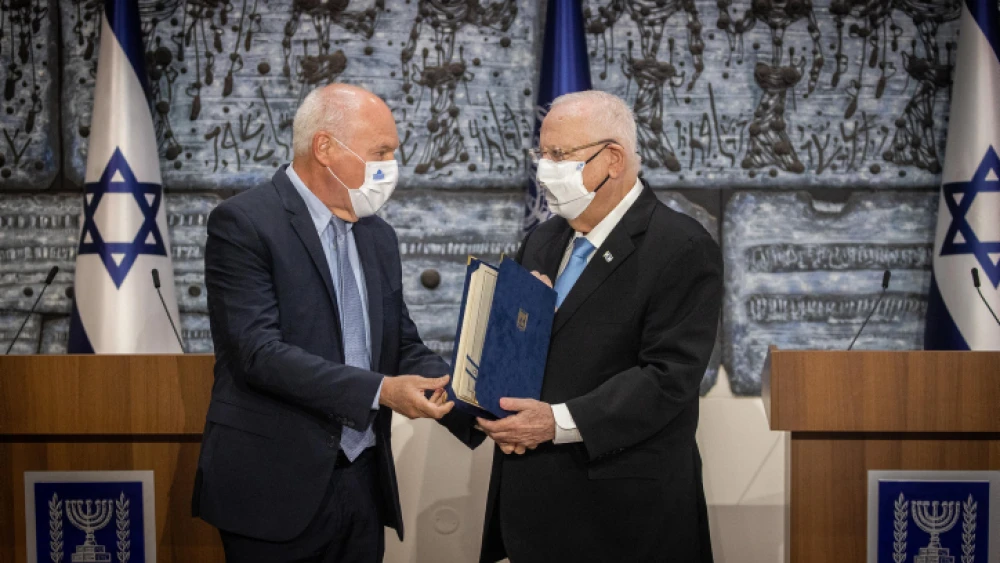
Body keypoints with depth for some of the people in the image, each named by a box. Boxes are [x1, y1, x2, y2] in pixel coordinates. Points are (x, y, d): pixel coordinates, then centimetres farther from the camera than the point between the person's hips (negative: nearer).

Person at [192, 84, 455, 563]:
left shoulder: (378, 237, 13)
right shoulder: (243, 223, -10)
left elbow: (403, 342, 16)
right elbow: (259, 351, -19)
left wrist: (444, 382, -7)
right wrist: (380, 391, -24)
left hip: (363, 483, 7)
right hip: (277, 488, -6)